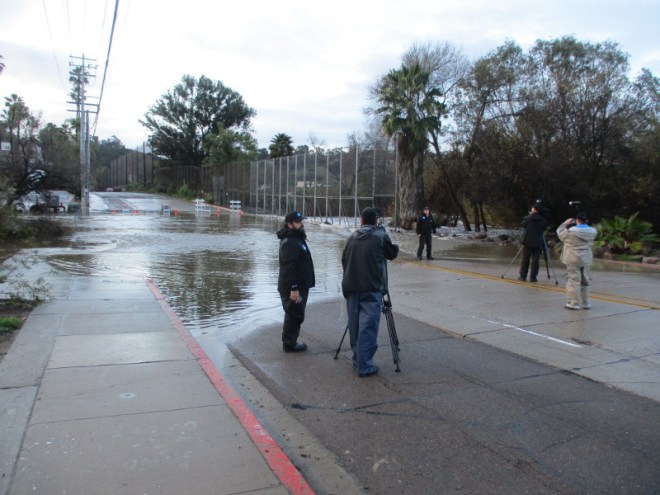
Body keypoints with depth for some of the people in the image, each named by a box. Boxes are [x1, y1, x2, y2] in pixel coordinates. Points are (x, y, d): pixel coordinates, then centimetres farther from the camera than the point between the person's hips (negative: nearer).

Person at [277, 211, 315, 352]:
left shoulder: (297, 238, 14)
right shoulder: (289, 242, -20)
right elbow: (288, 267, -26)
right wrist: (293, 288, -28)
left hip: (299, 285, 10)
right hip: (293, 288, -10)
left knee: (294, 315, 18)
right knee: (294, 315, -1)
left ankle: (290, 341, 29)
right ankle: (289, 344, 10)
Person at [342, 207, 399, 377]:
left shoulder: (352, 237, 11)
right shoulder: (381, 236, -3)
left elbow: (344, 260, 14)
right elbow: (392, 254, 11)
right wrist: (395, 246, 32)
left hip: (351, 287, 5)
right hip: (372, 288, -5)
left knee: (355, 326, 14)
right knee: (368, 327, -4)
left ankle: (357, 359, 25)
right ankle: (365, 366, -4)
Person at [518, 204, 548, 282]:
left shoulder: (527, 218, -6)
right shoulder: (543, 220, -3)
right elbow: (544, 228, 4)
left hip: (527, 241, 0)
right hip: (538, 243, 0)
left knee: (525, 260, 7)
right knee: (535, 260, 4)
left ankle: (523, 276, 9)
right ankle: (533, 277, 2)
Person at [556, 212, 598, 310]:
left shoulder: (570, 231, -14)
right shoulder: (592, 232, -2)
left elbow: (559, 232, 2)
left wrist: (565, 223, 13)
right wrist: (585, 224, 12)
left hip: (573, 260, -5)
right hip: (586, 260, 5)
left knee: (573, 281, 0)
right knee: (586, 281, 13)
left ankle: (574, 303, 2)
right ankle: (585, 303, 21)